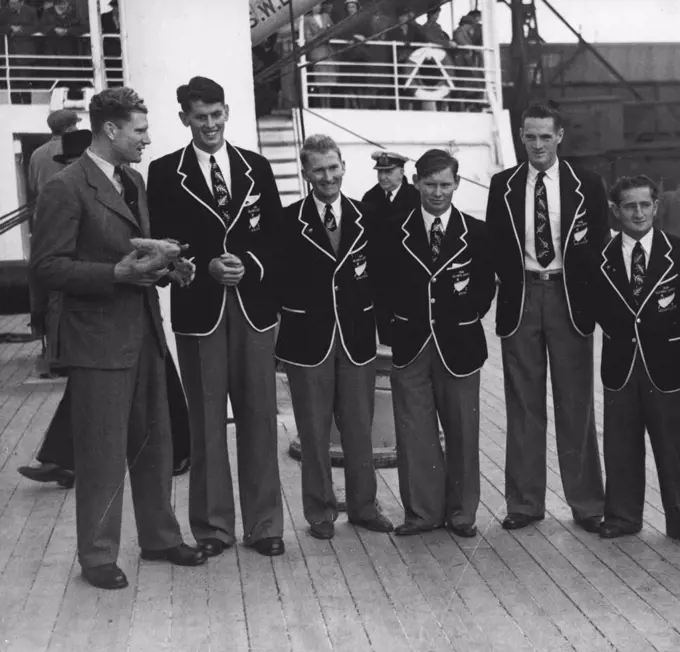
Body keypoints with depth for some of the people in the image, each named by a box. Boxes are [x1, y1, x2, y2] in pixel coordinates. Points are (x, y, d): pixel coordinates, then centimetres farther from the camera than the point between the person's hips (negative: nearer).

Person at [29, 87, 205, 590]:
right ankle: (98, 556, 17)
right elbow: (48, 267, -14)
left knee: (154, 443, 15)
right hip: (99, 340, -8)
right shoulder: (66, 189, -12)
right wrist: (117, 274, -22)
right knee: (102, 453, 2)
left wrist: (162, 265, 2)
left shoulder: (134, 181, 13)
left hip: (144, 333, 8)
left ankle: (160, 537, 31)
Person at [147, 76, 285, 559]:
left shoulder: (256, 167, 9)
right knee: (207, 423, 5)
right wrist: (208, 268, -16)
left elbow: (276, 234, 7)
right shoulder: (165, 172, 3)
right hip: (199, 310, -2)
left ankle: (264, 524, 17)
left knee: (259, 418, 6)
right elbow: (163, 243, -1)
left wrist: (250, 266, -11)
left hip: (254, 307, 2)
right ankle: (213, 525, 17)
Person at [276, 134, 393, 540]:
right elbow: (279, 277, 0)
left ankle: (363, 506, 25)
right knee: (314, 431, 7)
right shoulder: (289, 221, -2)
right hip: (308, 339, -2)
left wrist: (373, 317, -1)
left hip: (357, 337, 2)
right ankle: (320, 511, 20)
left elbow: (378, 272, 8)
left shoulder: (366, 218, 5)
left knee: (359, 427, 11)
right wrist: (293, 315, -5)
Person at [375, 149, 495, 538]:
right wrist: (401, 318, 0)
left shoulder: (476, 233, 2)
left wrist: (466, 318, -2)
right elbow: (386, 284, 8)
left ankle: (462, 511, 20)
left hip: (459, 345, 0)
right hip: (411, 345, 1)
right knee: (414, 431, 3)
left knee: (462, 431, 6)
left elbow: (486, 287, 6)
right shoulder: (395, 232, 3)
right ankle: (423, 510, 15)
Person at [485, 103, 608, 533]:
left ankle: (586, 503, 16)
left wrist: (580, 287, -5)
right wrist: (511, 281, -4)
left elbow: (599, 246, 4)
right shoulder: (503, 185, 5)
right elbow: (495, 244, 7)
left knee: (576, 404, 5)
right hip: (520, 298, 1)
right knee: (524, 405, 7)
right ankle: (525, 502, 16)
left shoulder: (587, 186, 2)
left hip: (569, 299, -1)